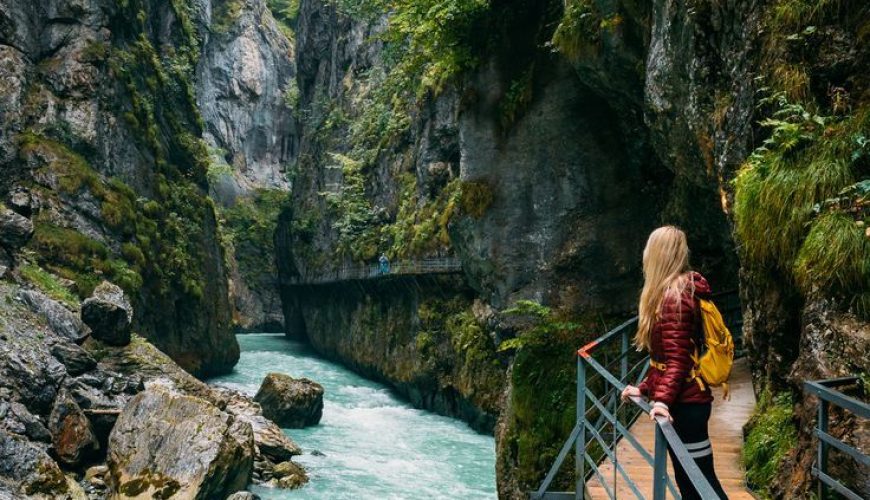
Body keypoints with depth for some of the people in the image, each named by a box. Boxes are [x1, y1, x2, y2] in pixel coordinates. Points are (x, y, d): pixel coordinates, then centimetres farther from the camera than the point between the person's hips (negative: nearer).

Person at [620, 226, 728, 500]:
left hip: (684, 404, -10)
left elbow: (677, 357, -22)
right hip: (683, 402, 10)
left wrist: (663, 399, -30)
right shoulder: (677, 290, 14)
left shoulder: (674, 294, -16)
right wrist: (644, 388, 18)